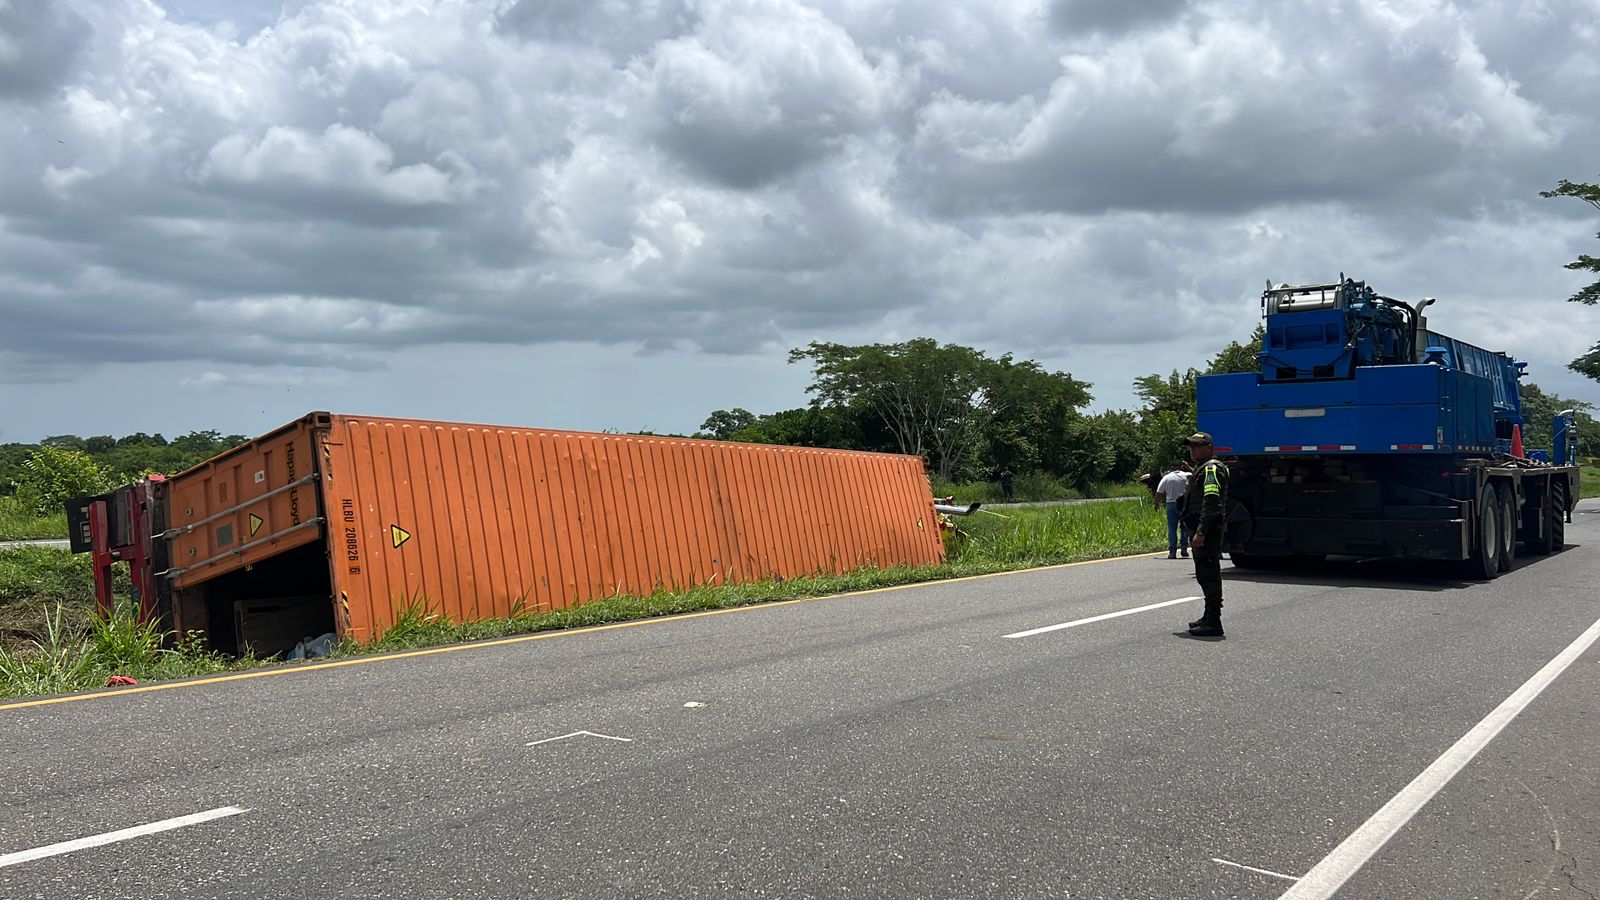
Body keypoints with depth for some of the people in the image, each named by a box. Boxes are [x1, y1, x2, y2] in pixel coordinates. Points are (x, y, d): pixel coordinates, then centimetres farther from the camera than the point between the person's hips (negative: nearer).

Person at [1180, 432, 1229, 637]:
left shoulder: (1212, 468, -12)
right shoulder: (1202, 468, 22)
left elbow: (1211, 501, -22)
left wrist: (1200, 532, -26)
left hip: (1208, 531, -11)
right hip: (1201, 530, 11)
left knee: (1208, 574, -10)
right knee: (1205, 574, 18)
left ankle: (1213, 624, -10)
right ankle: (1209, 617, 28)